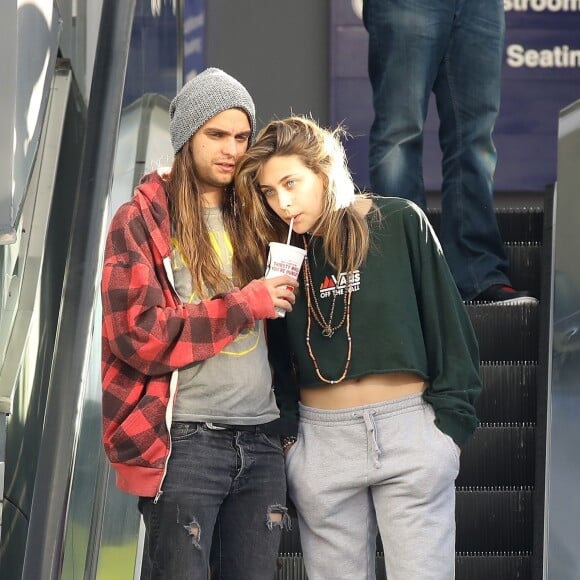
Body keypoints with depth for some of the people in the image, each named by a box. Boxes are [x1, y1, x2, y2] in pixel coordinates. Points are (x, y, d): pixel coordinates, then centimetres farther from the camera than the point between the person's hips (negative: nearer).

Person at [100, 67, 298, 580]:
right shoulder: (141, 221, 0)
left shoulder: (251, 218, 17)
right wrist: (244, 306, -11)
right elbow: (138, 335, -11)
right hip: (185, 441, -5)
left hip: (260, 439, 5)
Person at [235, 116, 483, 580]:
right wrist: (284, 433, 2)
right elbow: (277, 357, 10)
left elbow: (448, 324, 0)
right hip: (320, 443, 3)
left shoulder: (400, 223, -3)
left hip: (409, 431, -2)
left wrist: (451, 421, -3)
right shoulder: (282, 250, 5)